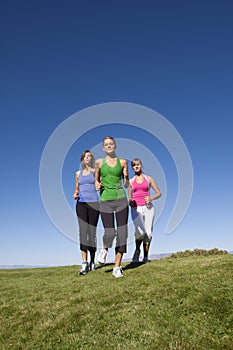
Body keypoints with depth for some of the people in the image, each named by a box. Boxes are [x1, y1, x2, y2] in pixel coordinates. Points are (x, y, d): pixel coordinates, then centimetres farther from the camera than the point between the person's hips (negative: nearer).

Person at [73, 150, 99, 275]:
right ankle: (84, 263, -10)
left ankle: (92, 261, 16)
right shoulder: (78, 173, 16)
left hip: (93, 203, -2)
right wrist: (75, 195, 2)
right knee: (83, 231, -9)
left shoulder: (95, 171, 6)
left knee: (92, 232, 2)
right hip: (81, 204, 2)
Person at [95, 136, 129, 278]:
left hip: (121, 200, 1)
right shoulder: (99, 162, 6)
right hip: (105, 201, -1)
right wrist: (97, 185, -5)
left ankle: (117, 267, 15)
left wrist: (126, 177, -12)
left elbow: (126, 185, 9)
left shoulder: (122, 162, 7)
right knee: (110, 233, -8)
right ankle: (104, 250, 29)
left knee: (122, 233, 1)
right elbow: (96, 180, 17)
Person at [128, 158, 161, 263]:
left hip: (148, 208, 0)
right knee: (140, 231, -21)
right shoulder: (131, 181, 14)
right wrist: (130, 202, -4)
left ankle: (145, 256, 10)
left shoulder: (149, 179, 10)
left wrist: (151, 198, -8)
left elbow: (159, 193, 11)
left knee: (148, 233, -6)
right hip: (136, 209, 0)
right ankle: (137, 250, 6)